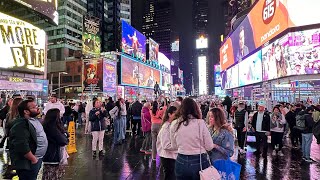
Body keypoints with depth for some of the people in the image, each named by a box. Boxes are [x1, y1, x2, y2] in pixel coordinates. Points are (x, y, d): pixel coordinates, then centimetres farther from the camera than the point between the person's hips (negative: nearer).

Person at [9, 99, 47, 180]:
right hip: (28, 163, -9)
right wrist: (33, 159, -20)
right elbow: (22, 146, -29)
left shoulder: (33, 120, 6)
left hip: (38, 158, 9)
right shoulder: (21, 125, -23)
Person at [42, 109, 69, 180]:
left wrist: (64, 135, -13)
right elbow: (62, 141, -22)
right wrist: (65, 136, -4)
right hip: (52, 156, -10)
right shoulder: (52, 127, -25)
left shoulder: (49, 125, 6)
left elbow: (64, 133, 7)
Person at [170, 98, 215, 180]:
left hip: (181, 161, 2)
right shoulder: (200, 123, -13)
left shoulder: (174, 124, -5)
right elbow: (209, 146, -6)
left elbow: (174, 146, 7)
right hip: (199, 161, -2)